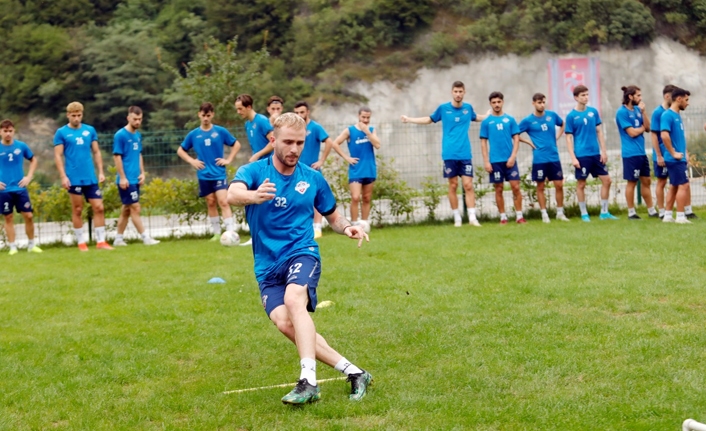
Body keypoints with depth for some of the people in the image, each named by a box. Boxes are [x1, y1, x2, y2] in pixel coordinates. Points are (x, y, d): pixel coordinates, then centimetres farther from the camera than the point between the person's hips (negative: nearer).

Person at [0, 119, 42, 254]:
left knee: (28, 216, 0)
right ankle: (12, 247, 10)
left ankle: (32, 245, 13)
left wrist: (29, 176, 5)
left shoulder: (21, 146, 2)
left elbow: (33, 160, 16)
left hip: (20, 188, 1)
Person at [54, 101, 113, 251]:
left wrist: (101, 172, 6)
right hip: (74, 179, -3)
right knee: (77, 210, 3)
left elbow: (96, 152, 14)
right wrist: (63, 176, -11)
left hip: (91, 178, 3)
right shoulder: (61, 133, 0)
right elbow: (58, 156, -3)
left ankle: (101, 241, 3)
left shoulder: (90, 130, 11)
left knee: (99, 208, -2)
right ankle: (81, 242, 11)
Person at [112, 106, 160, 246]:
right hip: (126, 180, -8)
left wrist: (142, 173, 11)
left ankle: (118, 238, 18)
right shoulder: (120, 135, -11)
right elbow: (117, 156, -13)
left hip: (135, 179, 8)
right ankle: (145, 238, -5)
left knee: (126, 209, 11)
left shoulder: (138, 135, 13)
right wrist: (122, 177, -15)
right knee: (135, 208, -6)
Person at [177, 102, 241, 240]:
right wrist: (192, 161, 1)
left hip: (219, 173, -2)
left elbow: (236, 145, 10)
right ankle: (217, 233, 17)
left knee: (223, 201, -12)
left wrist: (228, 160, -1)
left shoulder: (221, 131, -1)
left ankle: (231, 232, -17)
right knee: (211, 203, 8)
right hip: (204, 175, 2)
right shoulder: (193, 134, 3)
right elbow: (180, 150, 15)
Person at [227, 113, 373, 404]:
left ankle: (309, 382, -41)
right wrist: (254, 196, -45)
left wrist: (348, 228, -2)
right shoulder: (253, 171, 2)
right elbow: (232, 194, -21)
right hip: (267, 266, 1)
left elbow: (333, 216, 22)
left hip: (302, 253, -1)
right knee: (283, 321, -22)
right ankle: (352, 372, -15)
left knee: (293, 299, -33)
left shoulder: (313, 179, 9)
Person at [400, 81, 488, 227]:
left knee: (468, 185, -7)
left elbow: (476, 118, 31)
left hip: (465, 154, 1)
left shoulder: (468, 108, 8)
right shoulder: (443, 108, 3)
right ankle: (457, 218, 9)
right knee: (453, 185, 1)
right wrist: (409, 119, 16)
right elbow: (430, 119, 20)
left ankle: (472, 217, -7)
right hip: (450, 154, -1)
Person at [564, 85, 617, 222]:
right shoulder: (571, 116, -4)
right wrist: (573, 158, -11)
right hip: (582, 155, -5)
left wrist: (603, 151, 6)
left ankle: (604, 212, 13)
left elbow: (599, 132, 12)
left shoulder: (593, 111, 8)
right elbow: (569, 138, -4)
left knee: (606, 180, 3)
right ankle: (584, 214, 14)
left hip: (596, 154, 5)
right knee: (581, 184, 1)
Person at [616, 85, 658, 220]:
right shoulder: (622, 112, -11)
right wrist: (643, 128, 1)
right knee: (632, 182, -2)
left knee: (646, 181, 11)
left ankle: (651, 210, 18)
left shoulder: (637, 109, 13)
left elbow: (648, 128, 6)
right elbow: (632, 132, -16)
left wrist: (643, 112, -5)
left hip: (641, 152, 8)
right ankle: (631, 213, 6)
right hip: (631, 153, -8)